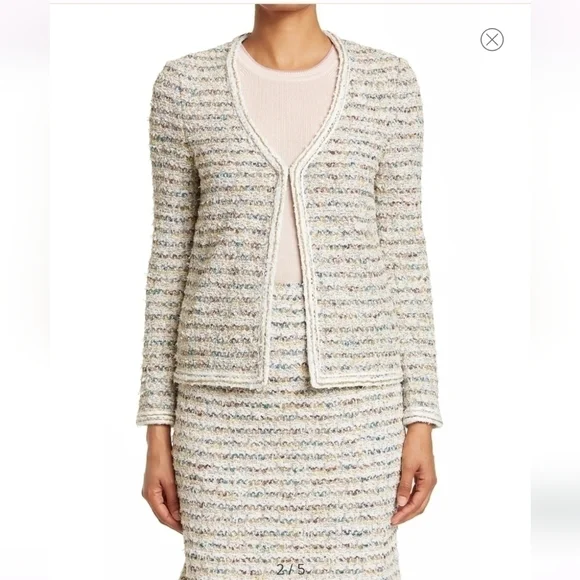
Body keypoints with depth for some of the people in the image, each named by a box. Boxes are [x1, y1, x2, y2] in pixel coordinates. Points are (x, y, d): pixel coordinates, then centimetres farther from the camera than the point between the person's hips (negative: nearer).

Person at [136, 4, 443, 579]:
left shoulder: (388, 83, 3)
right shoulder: (187, 84, 4)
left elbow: (403, 253, 4)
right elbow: (172, 256, 5)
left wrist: (420, 420, 0)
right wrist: (158, 429, 3)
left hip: (351, 395, 0)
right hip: (230, 397, 0)